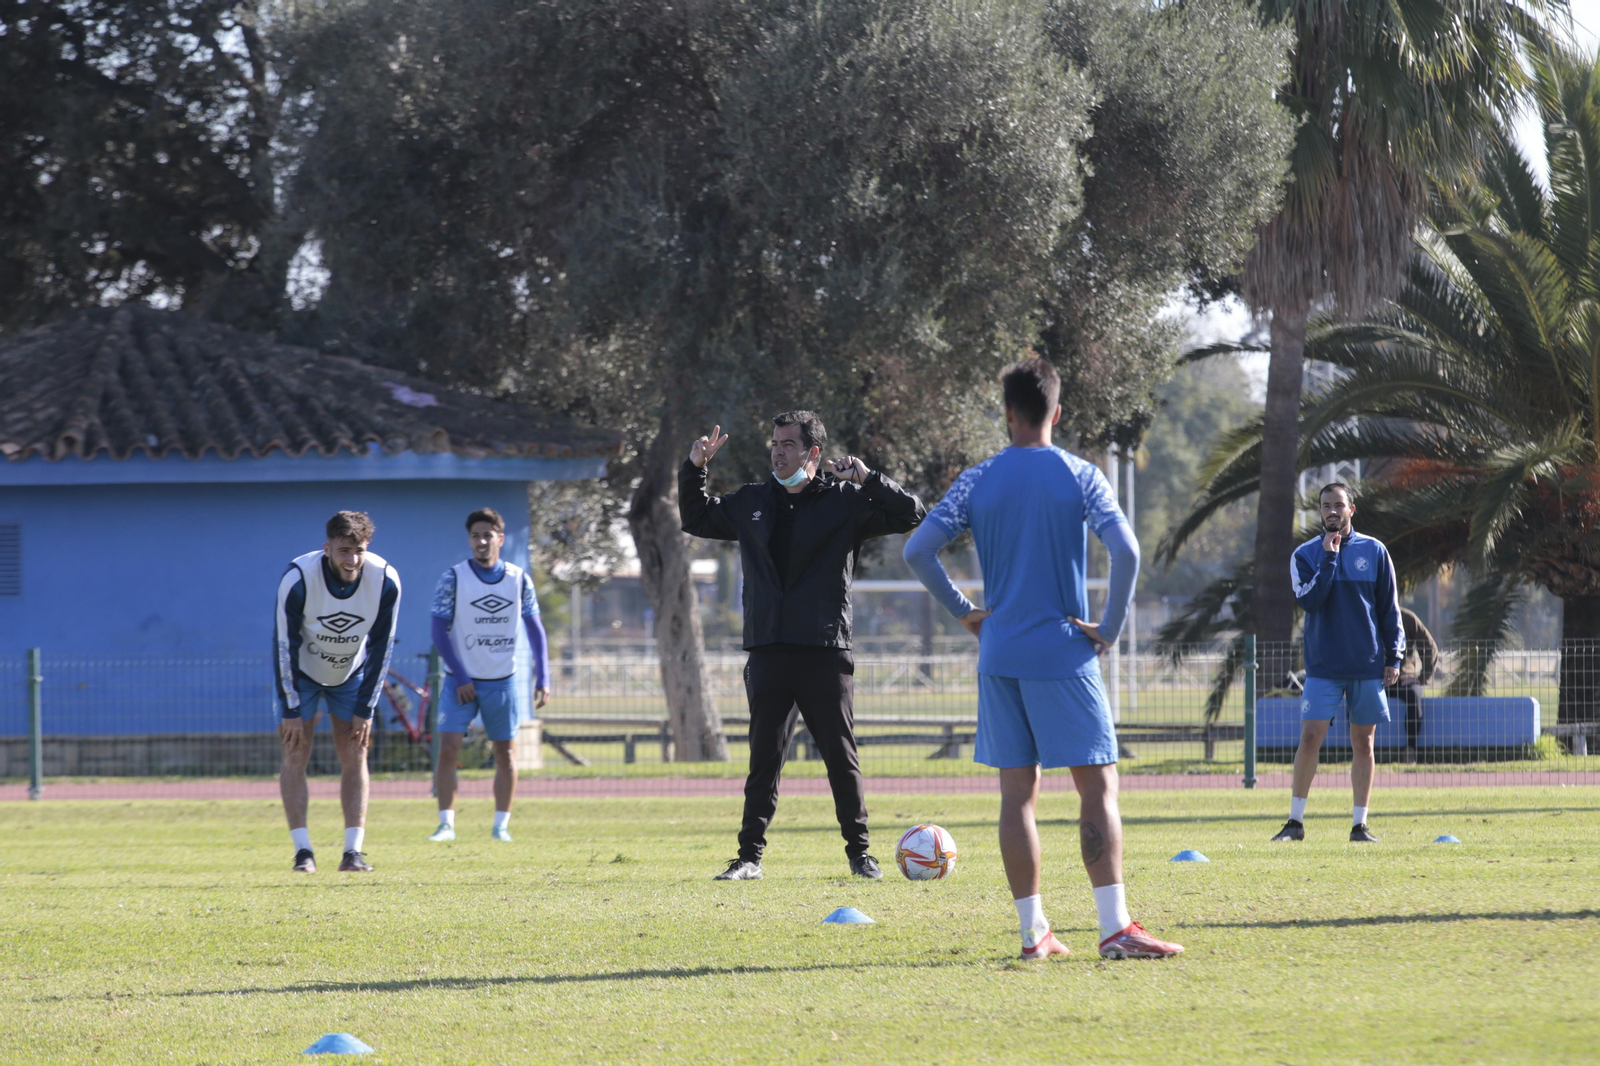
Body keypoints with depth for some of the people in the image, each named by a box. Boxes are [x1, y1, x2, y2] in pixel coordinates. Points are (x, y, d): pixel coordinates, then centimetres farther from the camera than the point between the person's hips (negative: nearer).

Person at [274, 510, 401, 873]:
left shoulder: (385, 582, -24)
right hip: (302, 671, -2)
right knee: (295, 752, -10)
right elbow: (285, 645, -22)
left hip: (351, 673, 2)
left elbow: (380, 647, -13)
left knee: (355, 754, -6)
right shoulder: (298, 579, -32)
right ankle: (303, 851, -10)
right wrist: (291, 710, -21)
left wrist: (365, 710, -12)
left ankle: (353, 851, -8)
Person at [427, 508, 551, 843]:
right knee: (448, 748, -12)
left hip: (503, 681, 2)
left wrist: (542, 678, 0)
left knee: (505, 752, 5)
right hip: (463, 680, -2)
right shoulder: (453, 579, -5)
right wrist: (460, 677, -13)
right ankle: (446, 823, -7)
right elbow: (439, 630, -6)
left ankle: (501, 825, 13)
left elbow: (535, 629, 8)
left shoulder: (519, 579, 2)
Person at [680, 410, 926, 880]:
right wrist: (695, 469, 11)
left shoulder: (844, 501, 2)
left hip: (826, 652, -3)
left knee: (842, 758, 2)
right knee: (764, 758, 2)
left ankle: (859, 852, 12)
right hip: (768, 653, 3)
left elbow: (910, 514, -2)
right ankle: (749, 856, 4)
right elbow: (696, 519, 27)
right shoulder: (751, 503, 13)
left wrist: (868, 479, -15)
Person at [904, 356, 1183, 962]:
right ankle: (1115, 927, -13)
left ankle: (1033, 931, 6)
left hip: (1000, 657, 3)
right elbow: (1125, 551, -15)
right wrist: (1109, 628, -5)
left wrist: (964, 612, 8)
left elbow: (918, 551, -1)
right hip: (1064, 657, -3)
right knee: (1098, 787, -3)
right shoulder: (1079, 477, -3)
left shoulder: (978, 482, 4)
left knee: (1017, 793, 7)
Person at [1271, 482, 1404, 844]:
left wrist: (1393, 657, 3)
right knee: (1310, 738, -8)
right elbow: (1309, 600, -12)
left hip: (1368, 666, 1)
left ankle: (1360, 824, 10)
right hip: (1323, 665, -1)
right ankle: (1295, 821, -1)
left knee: (1363, 743, 4)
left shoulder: (1374, 552, 6)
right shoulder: (1306, 555, 3)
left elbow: (1390, 608, 8)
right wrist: (1328, 559, -16)